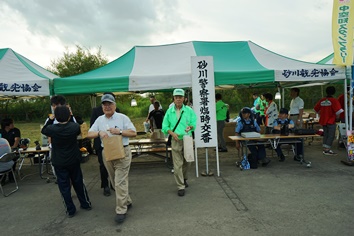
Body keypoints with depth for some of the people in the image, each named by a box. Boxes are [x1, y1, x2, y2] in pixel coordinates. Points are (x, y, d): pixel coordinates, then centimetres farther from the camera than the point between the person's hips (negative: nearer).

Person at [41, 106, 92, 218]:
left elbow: (43, 130, 6)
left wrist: (51, 119, 5)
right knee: (78, 183, 17)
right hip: (74, 161, 2)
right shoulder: (74, 127, -16)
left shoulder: (52, 129, -17)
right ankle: (86, 204, 29)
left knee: (64, 186, 10)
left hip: (59, 163, -1)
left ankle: (70, 210, 18)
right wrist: (71, 116, 8)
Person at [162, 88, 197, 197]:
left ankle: (184, 179, 42)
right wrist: (172, 133, -15)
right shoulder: (169, 111, 1)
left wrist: (190, 127, -21)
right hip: (176, 140, -1)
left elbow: (194, 123, 2)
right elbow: (165, 126, 2)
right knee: (177, 164, -3)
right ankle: (181, 187, 8)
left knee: (187, 162, 15)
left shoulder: (189, 110, 1)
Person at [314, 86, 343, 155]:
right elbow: (338, 111, -20)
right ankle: (327, 150, -1)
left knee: (325, 135, 15)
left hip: (323, 121, 6)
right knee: (331, 136, 1)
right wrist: (337, 117, -3)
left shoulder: (322, 100, 5)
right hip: (331, 121, -6)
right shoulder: (334, 100, -12)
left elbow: (316, 109, 12)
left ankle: (325, 149, 20)